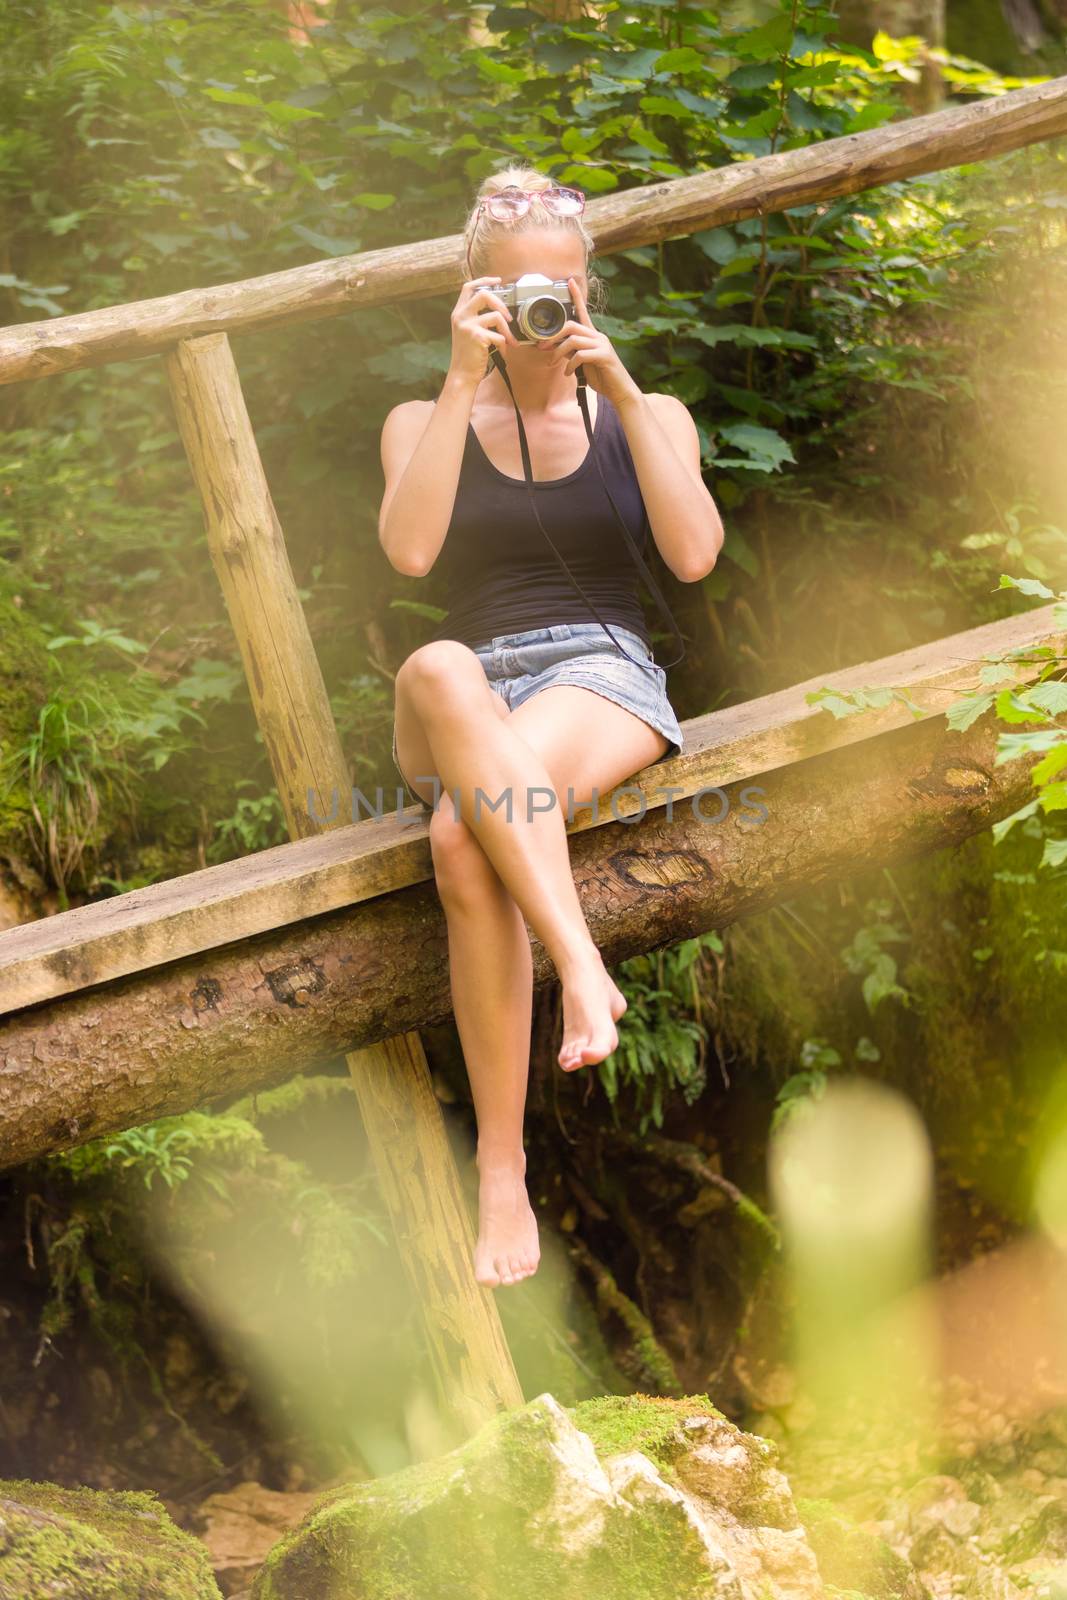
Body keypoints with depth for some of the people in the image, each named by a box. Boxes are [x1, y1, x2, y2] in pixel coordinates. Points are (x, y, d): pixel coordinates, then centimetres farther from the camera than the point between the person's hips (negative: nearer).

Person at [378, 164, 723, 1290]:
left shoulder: (646, 418, 19)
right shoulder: (424, 423, 20)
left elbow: (693, 555, -3)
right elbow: (408, 550, -4)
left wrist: (621, 391, -7)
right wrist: (465, 381, -7)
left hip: (605, 675, -1)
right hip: (466, 705, 1)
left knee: (463, 835, -37)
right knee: (440, 672, -41)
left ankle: (502, 1167, -36)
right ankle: (580, 962, -47)